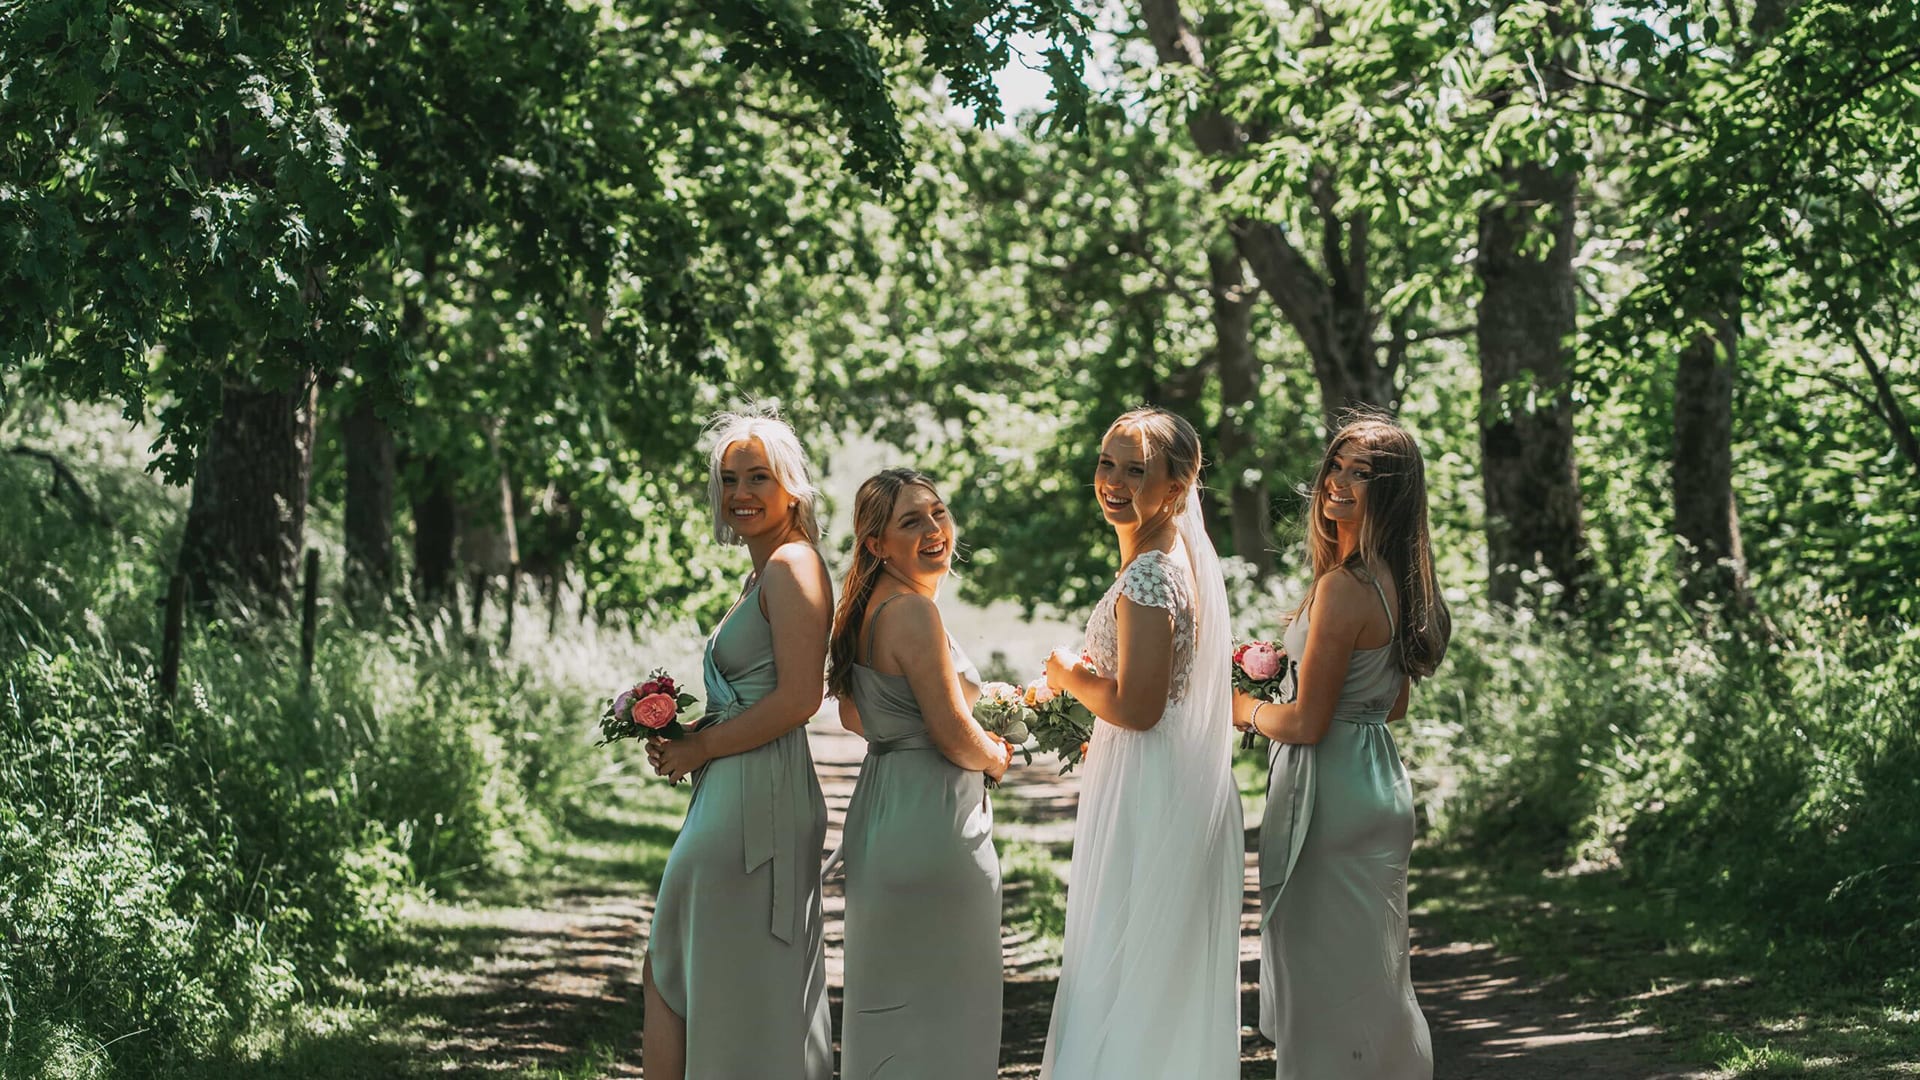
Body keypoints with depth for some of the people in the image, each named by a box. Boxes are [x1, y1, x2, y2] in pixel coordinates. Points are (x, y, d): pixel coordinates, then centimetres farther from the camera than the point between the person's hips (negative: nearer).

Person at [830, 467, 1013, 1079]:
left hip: (882, 810, 10)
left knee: (890, 996, 18)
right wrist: (996, 759, -1)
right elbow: (953, 732, -20)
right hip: (933, 819, -10)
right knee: (941, 1001, -2)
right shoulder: (913, 611, -19)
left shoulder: (867, 610, 10)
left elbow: (854, 716, 22)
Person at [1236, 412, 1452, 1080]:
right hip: (1379, 784, 9)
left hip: (1333, 798, -9)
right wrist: (1286, 664, 19)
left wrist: (1243, 708, 0)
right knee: (1372, 981, 18)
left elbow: (1307, 723, -20)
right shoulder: (1396, 582, 8)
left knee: (1329, 985, 0)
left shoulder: (1342, 587, -21)